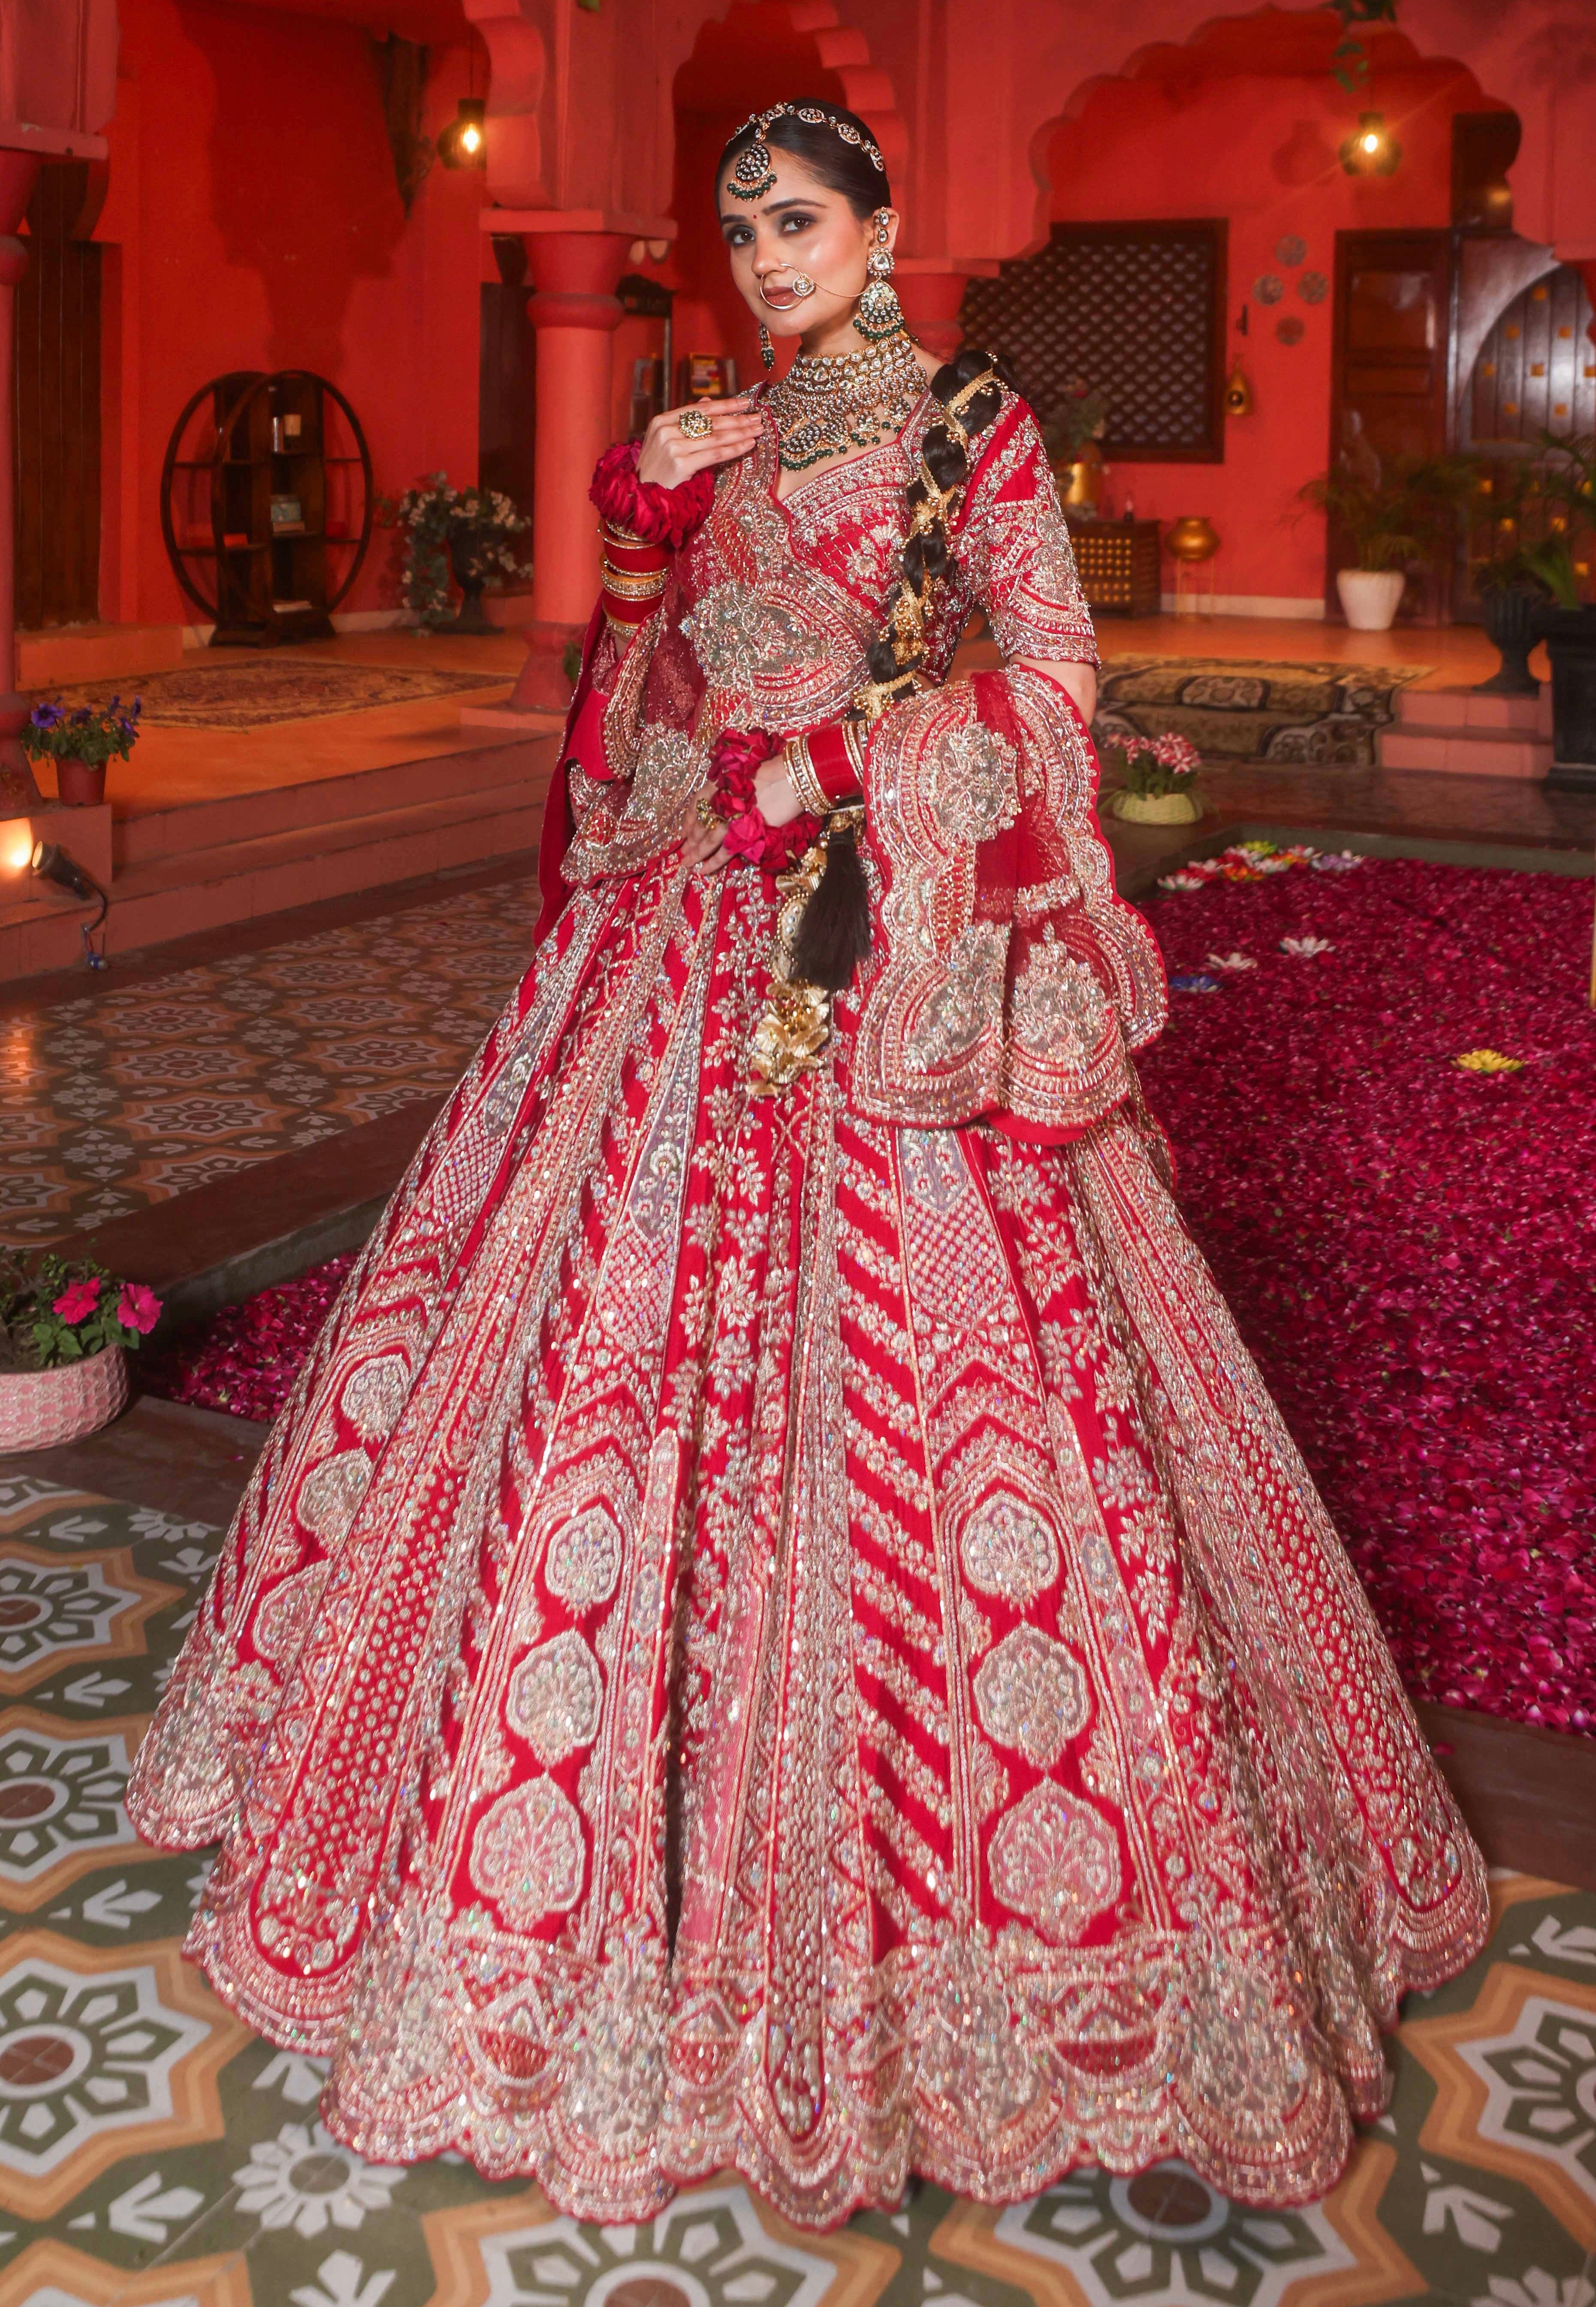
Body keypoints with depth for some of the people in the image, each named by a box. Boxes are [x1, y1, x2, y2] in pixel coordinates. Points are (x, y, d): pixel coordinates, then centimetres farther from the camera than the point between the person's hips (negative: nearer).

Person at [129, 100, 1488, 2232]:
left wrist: (854, 779, -10)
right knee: (618, 1316, 4)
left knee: (903, 1373, -8)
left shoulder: (975, 428, 2)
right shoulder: (712, 447, 16)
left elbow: (1055, 672, -3)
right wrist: (648, 521, 6)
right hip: (699, 936, 5)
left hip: (890, 939, -5)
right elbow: (639, 693, 18)